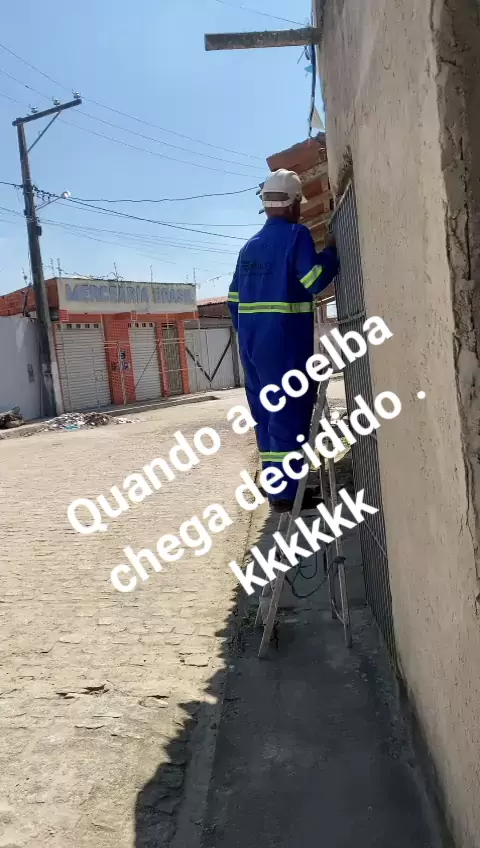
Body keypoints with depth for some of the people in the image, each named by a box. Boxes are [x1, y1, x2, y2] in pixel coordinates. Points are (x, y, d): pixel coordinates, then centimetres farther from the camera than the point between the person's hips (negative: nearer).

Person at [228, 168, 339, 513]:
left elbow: (234, 299, 16)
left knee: (267, 413, 13)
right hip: (285, 340, -7)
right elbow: (314, 281, -16)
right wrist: (331, 251, 0)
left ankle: (276, 485, 21)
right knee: (290, 414, -4)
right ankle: (286, 492, -3)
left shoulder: (250, 246, 17)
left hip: (252, 341, 8)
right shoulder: (297, 234, -5)